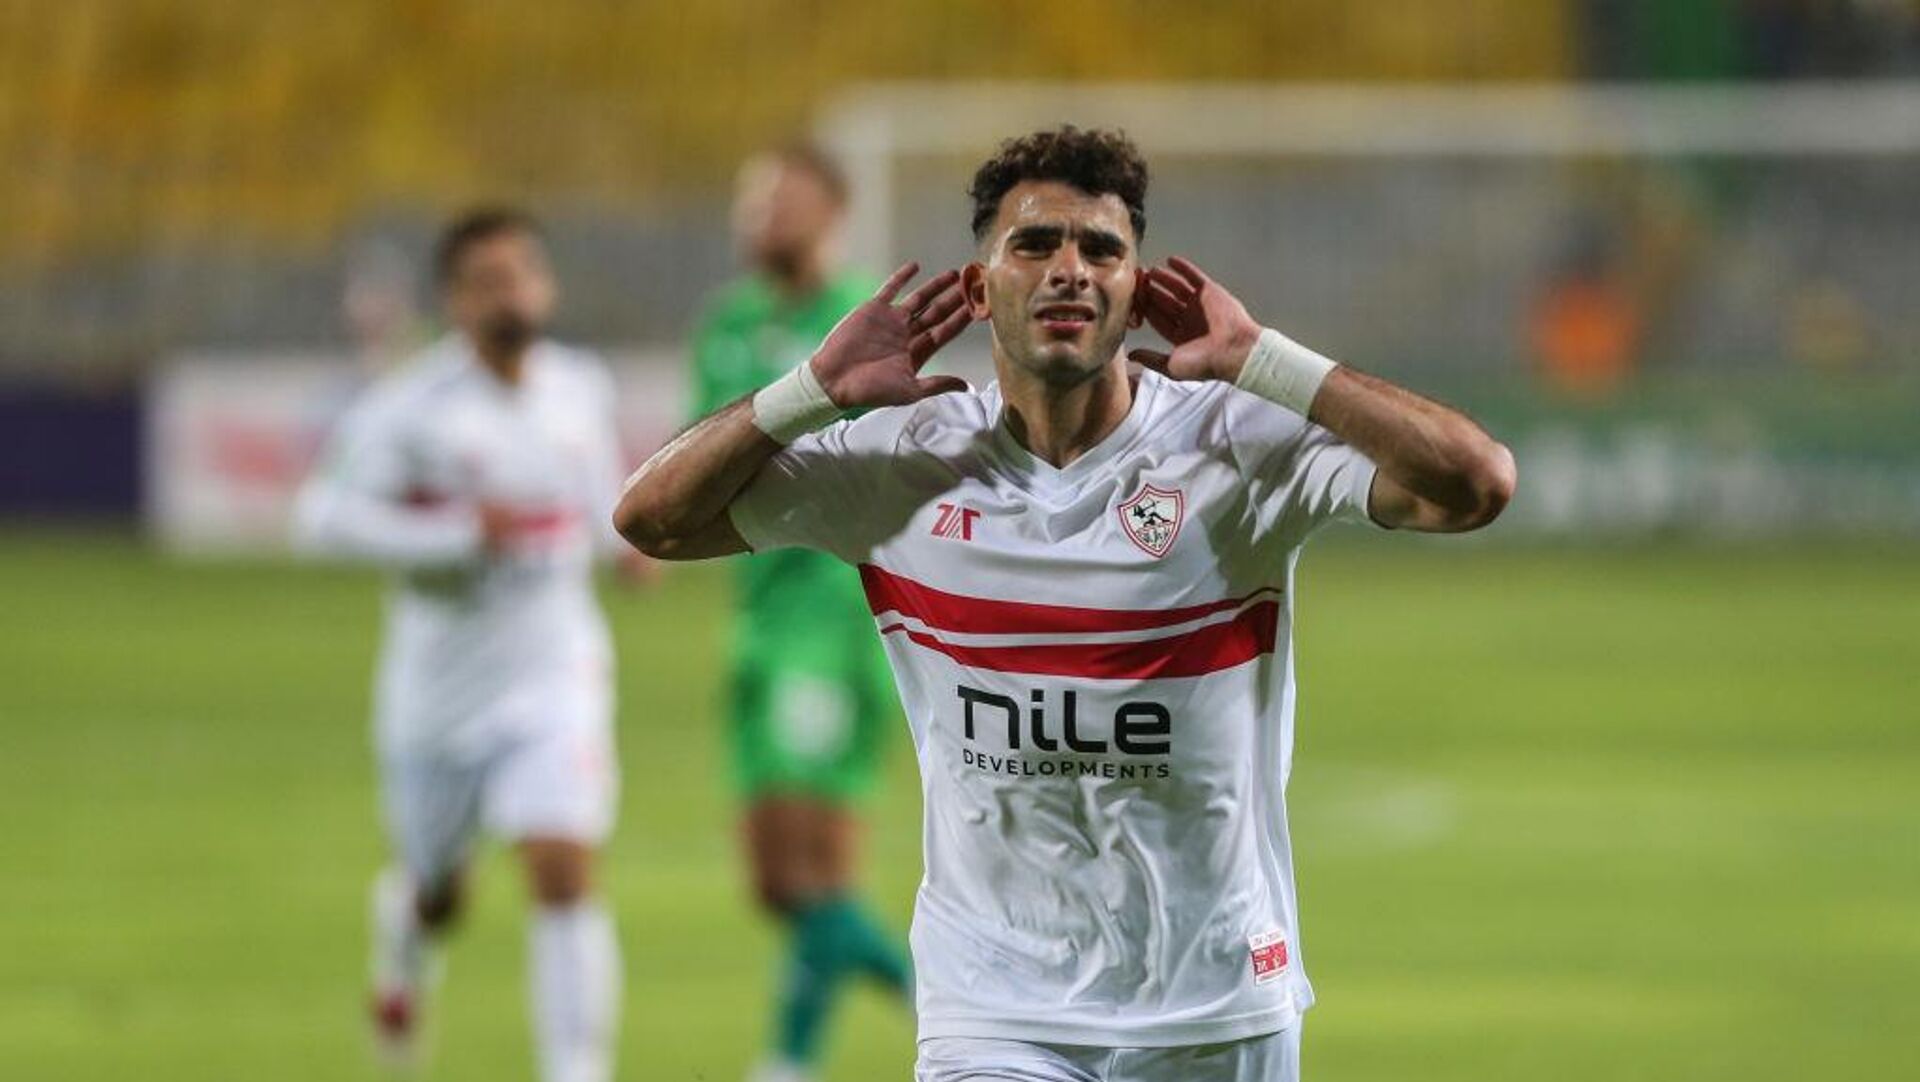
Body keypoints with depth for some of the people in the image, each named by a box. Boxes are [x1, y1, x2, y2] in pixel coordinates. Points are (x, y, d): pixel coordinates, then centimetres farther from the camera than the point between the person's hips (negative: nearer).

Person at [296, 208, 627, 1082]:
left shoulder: (581, 389, 2)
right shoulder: (410, 407, -15)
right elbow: (324, 516, -22)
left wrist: (629, 539, 3)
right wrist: (457, 536, -27)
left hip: (552, 678, 1)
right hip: (437, 689, -1)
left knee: (563, 873, -17)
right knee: (435, 893, 17)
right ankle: (402, 946, 55)